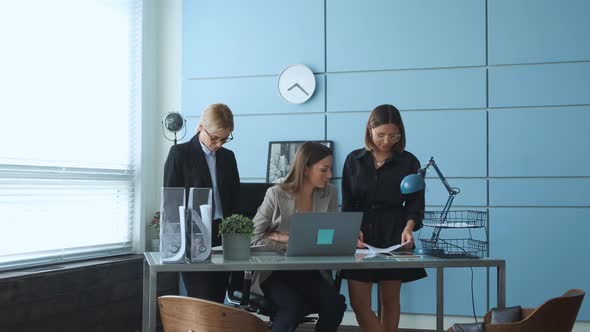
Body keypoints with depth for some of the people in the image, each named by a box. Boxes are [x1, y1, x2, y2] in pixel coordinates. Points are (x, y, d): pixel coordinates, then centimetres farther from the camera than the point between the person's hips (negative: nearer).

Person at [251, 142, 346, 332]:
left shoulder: (330, 193, 1)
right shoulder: (276, 194, -9)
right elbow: (253, 238, -9)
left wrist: (284, 237, -13)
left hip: (311, 272, 3)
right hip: (275, 272, -3)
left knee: (335, 304, -25)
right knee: (294, 306, -32)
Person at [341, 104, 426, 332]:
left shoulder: (409, 162, 3)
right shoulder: (354, 160, 7)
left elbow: (415, 202, 1)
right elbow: (347, 203, 4)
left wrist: (408, 227, -19)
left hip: (393, 237, -1)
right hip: (361, 237, 1)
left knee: (390, 301, 8)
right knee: (358, 302, -4)